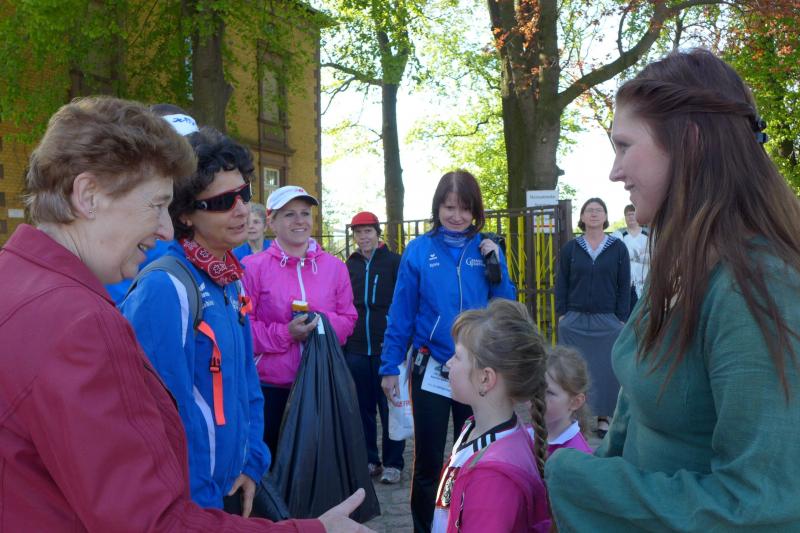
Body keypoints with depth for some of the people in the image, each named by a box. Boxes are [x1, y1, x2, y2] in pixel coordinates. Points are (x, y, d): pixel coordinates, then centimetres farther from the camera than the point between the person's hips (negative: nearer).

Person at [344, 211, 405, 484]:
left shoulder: (394, 262, -1)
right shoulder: (349, 266, 12)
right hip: (356, 349, 4)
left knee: (390, 408, 3)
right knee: (362, 408, 9)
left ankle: (393, 463, 12)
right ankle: (368, 460, 21)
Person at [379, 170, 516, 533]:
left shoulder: (487, 249, 3)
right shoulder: (419, 250, -3)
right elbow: (401, 313, -2)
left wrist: (496, 264, -11)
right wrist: (390, 367, -3)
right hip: (430, 370, -2)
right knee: (428, 462, 8)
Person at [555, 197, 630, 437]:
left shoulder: (618, 248, 2)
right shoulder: (570, 248, 5)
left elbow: (624, 286, 2)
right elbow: (561, 283, 6)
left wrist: (622, 319, -3)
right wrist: (561, 314, 0)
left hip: (608, 321, -1)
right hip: (574, 320, 1)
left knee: (606, 370, 3)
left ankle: (603, 417, 14)